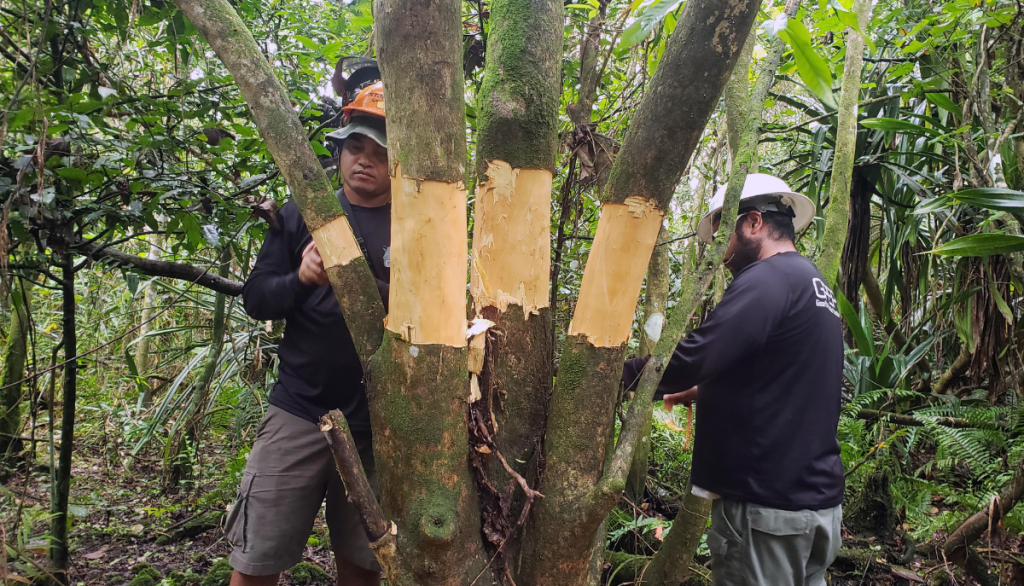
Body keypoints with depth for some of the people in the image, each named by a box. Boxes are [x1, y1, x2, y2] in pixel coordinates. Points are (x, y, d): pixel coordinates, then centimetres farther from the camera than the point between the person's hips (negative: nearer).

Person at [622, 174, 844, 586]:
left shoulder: (768, 279, -15)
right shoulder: (813, 283, 15)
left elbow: (691, 358, -24)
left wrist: (614, 376, -13)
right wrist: (704, 391, 19)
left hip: (766, 505, -9)